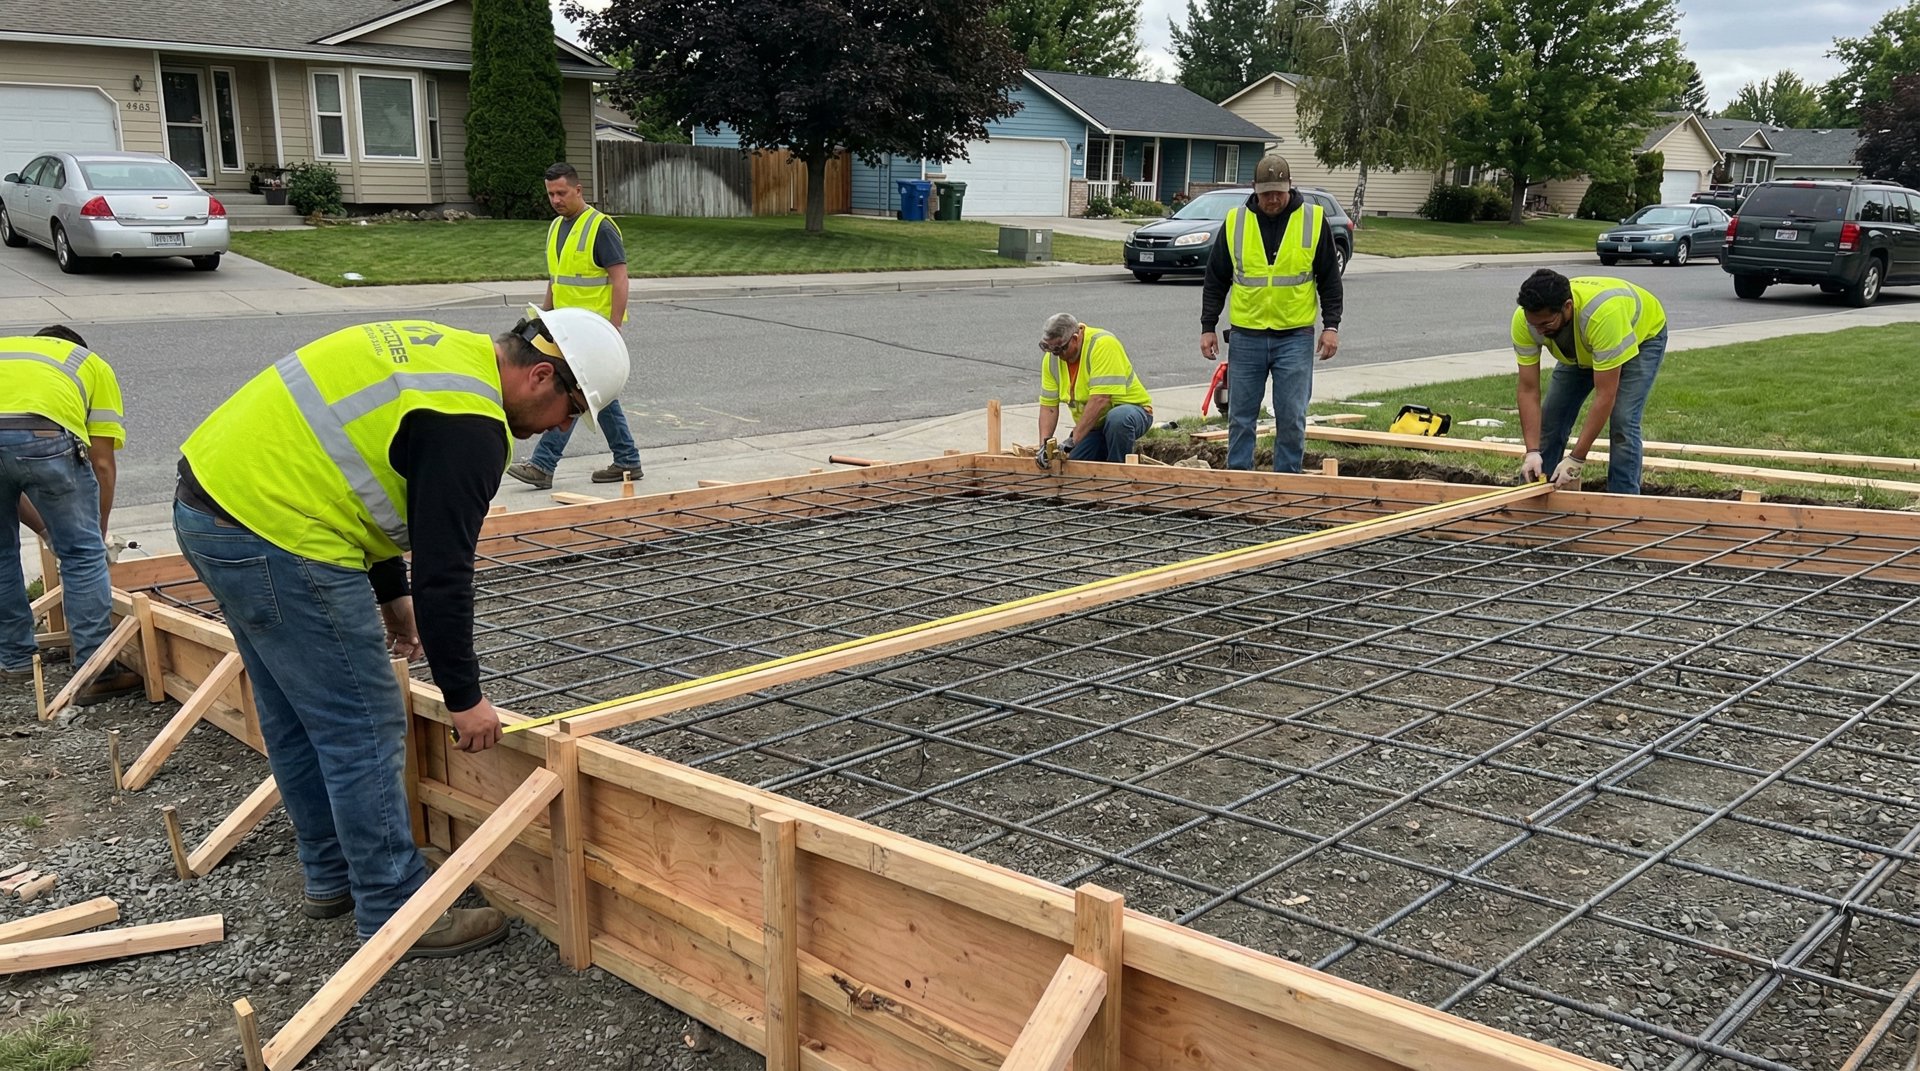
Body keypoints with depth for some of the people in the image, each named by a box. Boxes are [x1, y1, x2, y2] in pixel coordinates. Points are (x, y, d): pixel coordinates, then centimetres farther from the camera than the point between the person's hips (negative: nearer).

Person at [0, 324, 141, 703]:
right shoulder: (92, 365, 33)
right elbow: (102, 465, 23)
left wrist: (44, 530, 41)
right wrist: (98, 533, 35)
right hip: (43, 436, -3)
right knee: (83, 554, 11)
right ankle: (97, 673, 12)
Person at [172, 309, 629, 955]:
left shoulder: (442, 352, 14)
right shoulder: (468, 423, -16)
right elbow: (443, 573, -16)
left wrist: (392, 596, 25)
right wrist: (464, 697, -6)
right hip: (274, 537, -11)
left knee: (296, 719, 21)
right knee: (364, 730, -1)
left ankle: (332, 877, 35)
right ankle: (398, 913, 9)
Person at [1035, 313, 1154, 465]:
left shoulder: (1103, 344, -26)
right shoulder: (1051, 358, -5)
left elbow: (1100, 399, -32)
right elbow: (1049, 406, -3)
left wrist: (1074, 440, -32)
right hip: (1093, 426, 6)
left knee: (1118, 418, -40)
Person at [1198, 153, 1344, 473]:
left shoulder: (1314, 219, 0)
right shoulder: (1235, 222, 2)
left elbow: (1330, 279, 4)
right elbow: (1215, 281, 8)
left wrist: (1331, 326, -2)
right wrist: (1208, 327, 4)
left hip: (1295, 338, -1)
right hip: (1245, 336, 1)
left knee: (1292, 417, 0)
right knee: (1241, 416, 6)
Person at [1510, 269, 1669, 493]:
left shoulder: (1603, 314, -46)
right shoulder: (1524, 320, -32)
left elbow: (1605, 396, -41)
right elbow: (1528, 390, -25)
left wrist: (1576, 459, -41)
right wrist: (1532, 451, -33)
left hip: (1642, 333, -5)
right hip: (1581, 348, 5)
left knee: (1622, 423, -20)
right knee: (1551, 418, -2)